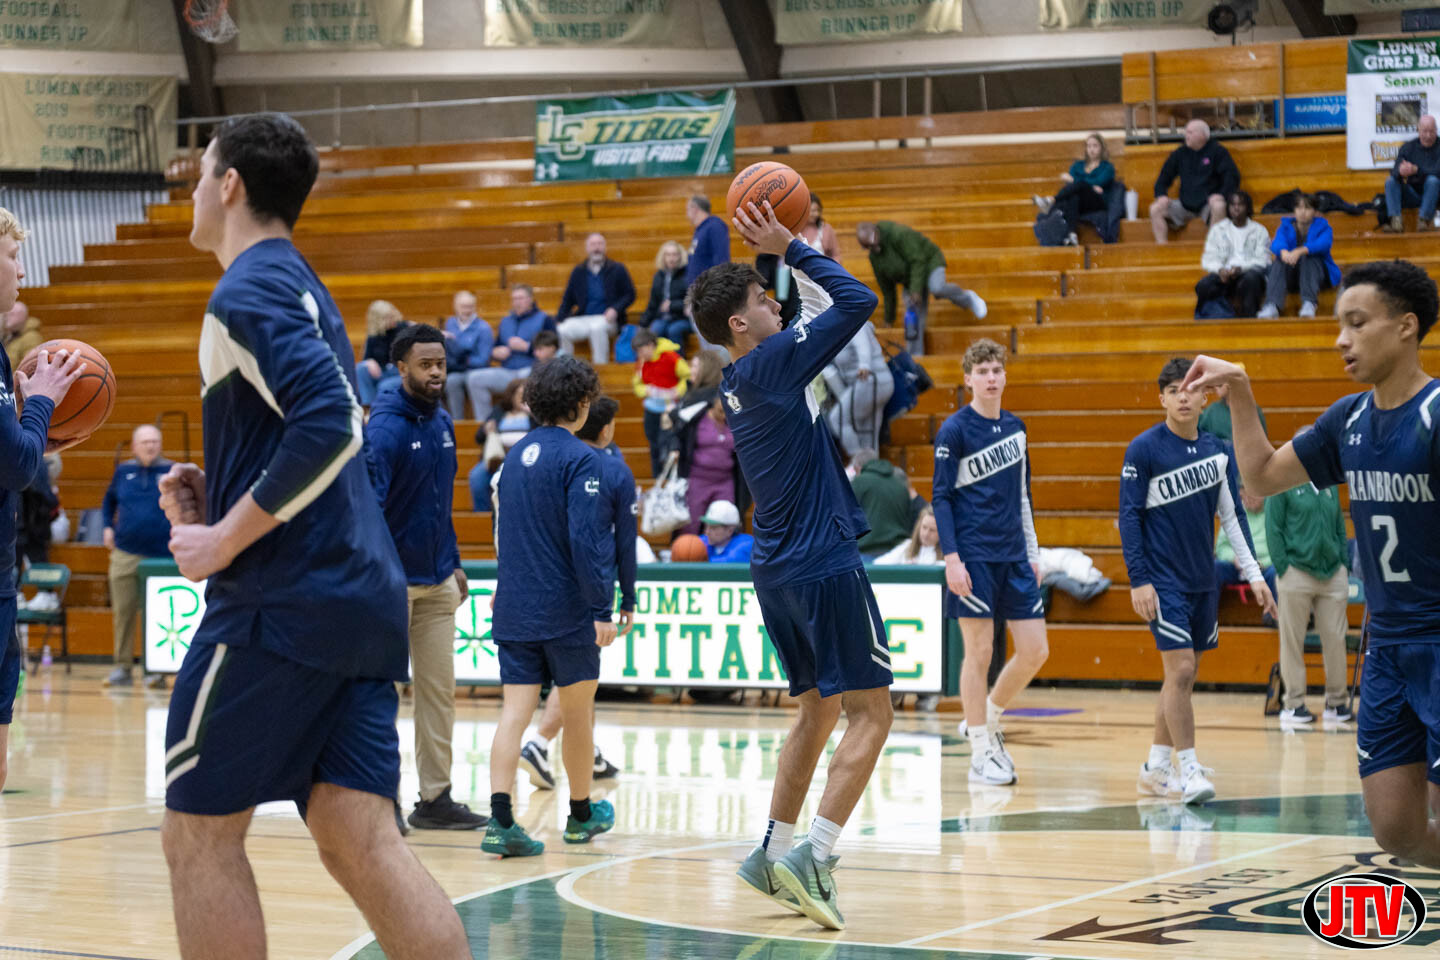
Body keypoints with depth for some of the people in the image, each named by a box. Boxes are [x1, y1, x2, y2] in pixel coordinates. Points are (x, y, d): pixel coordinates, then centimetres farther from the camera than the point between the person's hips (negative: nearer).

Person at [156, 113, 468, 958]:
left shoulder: (248, 290, -8)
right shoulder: (307, 292, 22)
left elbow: (332, 424, -22)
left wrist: (225, 540, -16)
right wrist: (220, 500, 16)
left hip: (282, 600, -9)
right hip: (362, 598, 9)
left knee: (201, 834, 0)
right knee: (362, 840, 2)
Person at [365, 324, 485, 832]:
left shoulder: (442, 422, 9)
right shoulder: (385, 428, -15)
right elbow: (367, 505, -24)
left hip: (437, 581, 7)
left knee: (439, 689, 7)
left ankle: (436, 797, 12)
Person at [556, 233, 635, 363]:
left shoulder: (617, 269, 7)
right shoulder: (578, 271, 15)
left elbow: (630, 294, 5)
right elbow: (567, 299, 17)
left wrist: (615, 309, -14)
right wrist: (558, 320, 1)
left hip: (607, 319, -3)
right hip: (583, 319, 3)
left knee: (597, 328, -39)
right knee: (562, 331, -28)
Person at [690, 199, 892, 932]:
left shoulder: (740, 382, 12)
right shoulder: (771, 364, -13)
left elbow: (818, 318, 26)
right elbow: (856, 302, -16)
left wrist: (787, 254, 18)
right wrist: (791, 249, -9)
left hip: (776, 569, 9)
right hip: (824, 564, -9)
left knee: (819, 709, 18)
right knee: (870, 712, -6)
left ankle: (773, 853, 17)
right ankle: (814, 857, -16)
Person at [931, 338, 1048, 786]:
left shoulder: (1015, 427, 13)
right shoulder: (955, 430, -5)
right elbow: (941, 497, -7)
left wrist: (1033, 554, 18)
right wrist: (951, 558, -15)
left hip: (1014, 556, 6)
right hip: (974, 557, -6)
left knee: (1035, 650, 2)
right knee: (980, 651, -3)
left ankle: (988, 721, 23)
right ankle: (981, 753, 6)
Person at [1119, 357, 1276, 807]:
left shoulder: (1218, 449, 7)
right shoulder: (1144, 449, -8)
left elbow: (1232, 516, 13)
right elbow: (1129, 516, -8)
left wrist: (1254, 574, 8)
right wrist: (1138, 580, -14)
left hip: (1204, 580, 6)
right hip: (1163, 581, -6)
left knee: (1183, 676, 9)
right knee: (1180, 669, -13)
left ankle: (1156, 768, 19)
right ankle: (1189, 770, -9)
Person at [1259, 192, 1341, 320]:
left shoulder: (1322, 226, 4)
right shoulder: (1286, 227, 10)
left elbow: (1323, 245, -20)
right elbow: (1277, 243, -13)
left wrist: (1300, 251, -40)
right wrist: (1284, 252, -40)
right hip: (1290, 277, 2)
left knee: (1307, 256, -32)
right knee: (1278, 261, -28)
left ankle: (1309, 304, -49)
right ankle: (1272, 307, -50)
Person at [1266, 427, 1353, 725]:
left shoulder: (1329, 484, 13)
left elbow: (1340, 527, 17)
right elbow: (1273, 530, -5)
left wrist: (1343, 564, 9)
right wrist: (1283, 569, -11)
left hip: (1333, 575, 5)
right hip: (1297, 574, -5)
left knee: (1335, 640, 5)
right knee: (1293, 642, 1)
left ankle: (1337, 701, 13)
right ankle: (1293, 704, 8)